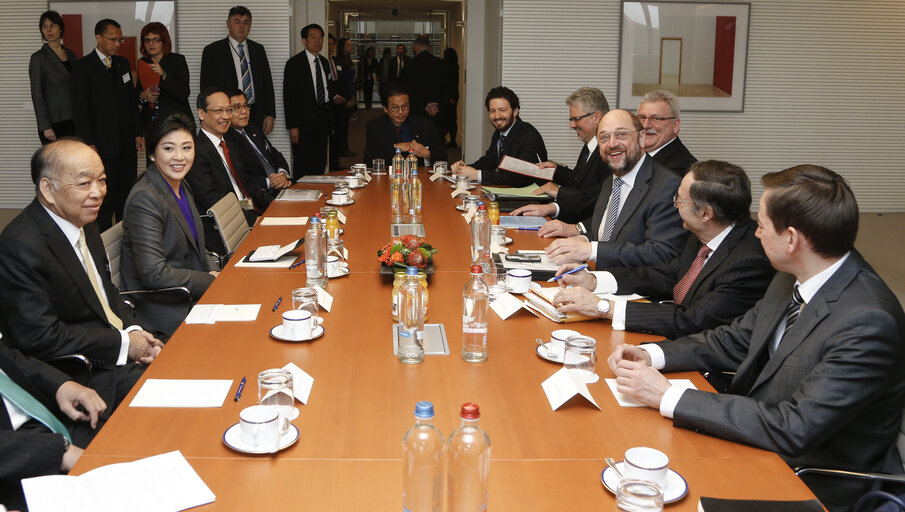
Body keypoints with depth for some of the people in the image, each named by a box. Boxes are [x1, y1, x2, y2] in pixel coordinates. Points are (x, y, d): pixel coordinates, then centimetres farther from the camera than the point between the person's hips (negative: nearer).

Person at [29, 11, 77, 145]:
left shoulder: (70, 54, 12)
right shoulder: (38, 58, -6)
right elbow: (37, 95, -9)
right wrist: (46, 127, -14)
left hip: (73, 120, 6)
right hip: (54, 122, -6)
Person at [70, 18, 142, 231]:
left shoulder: (123, 64, 14)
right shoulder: (83, 67, -5)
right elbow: (79, 108, -8)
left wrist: (137, 133, 13)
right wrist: (89, 144, -13)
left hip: (127, 143, 6)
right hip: (103, 145, -6)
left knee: (127, 197, 9)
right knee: (105, 199, -4)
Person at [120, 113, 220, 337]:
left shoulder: (181, 187, 8)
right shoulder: (144, 199, -20)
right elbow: (154, 274, -24)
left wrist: (212, 271, -1)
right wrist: (212, 281, -17)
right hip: (159, 307, -8)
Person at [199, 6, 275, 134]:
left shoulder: (258, 49, 14)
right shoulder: (212, 51, 2)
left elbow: (267, 83, 13)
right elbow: (207, 87, 0)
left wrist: (270, 115, 6)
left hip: (256, 117, 3)